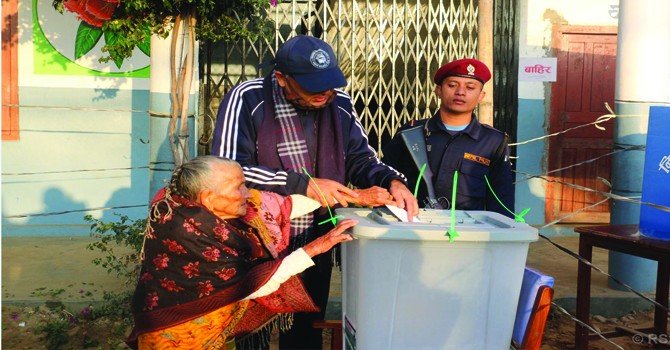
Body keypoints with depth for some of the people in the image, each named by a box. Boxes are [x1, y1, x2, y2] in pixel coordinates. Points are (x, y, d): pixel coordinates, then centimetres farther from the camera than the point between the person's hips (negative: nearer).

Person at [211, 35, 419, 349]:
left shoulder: (339, 103, 1)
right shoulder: (248, 99, -14)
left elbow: (361, 158, 11)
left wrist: (392, 181, -10)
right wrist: (303, 185, -23)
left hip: (316, 248, 4)